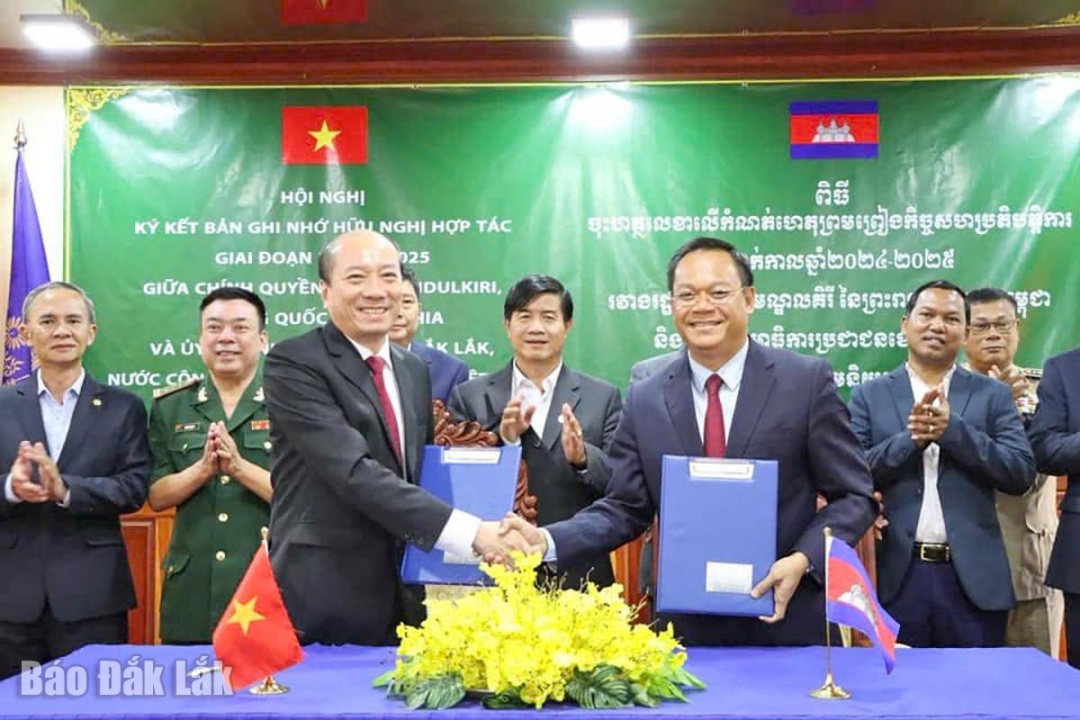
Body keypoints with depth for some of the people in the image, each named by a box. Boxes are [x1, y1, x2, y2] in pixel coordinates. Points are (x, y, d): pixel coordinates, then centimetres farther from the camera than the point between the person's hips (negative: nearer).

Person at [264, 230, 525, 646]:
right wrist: (468, 532, -29)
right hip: (320, 601, -6)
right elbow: (353, 471, -23)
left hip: (403, 601, 6)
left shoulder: (416, 371, 11)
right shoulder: (292, 364, -12)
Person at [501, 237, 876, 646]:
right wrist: (548, 541, -11)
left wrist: (803, 559, -18)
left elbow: (853, 496, -3)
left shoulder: (807, 380, -5)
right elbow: (625, 509, 3)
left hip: (787, 621, -1)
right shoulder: (644, 400, 1)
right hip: (685, 626, 2)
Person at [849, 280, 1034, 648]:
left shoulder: (992, 394, 7)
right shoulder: (869, 395, 6)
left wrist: (953, 429, -13)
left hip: (973, 577, 1)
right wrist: (909, 438, -15)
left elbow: (1022, 474, -2)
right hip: (896, 575, -1)